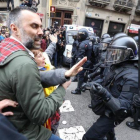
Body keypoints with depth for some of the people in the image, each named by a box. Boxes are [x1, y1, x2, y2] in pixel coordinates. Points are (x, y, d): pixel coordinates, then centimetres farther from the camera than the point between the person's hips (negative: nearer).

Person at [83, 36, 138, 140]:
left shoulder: (132, 76, -29)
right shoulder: (117, 67, -2)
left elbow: (125, 108, -33)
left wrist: (105, 95, -46)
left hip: (113, 114, -8)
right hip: (107, 109, 9)